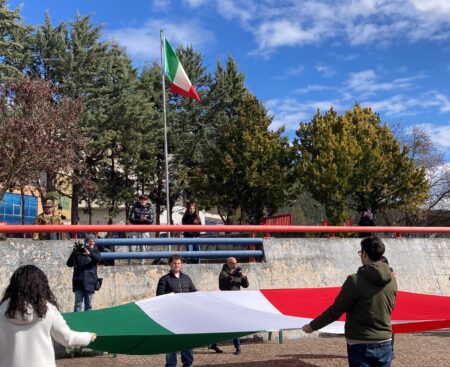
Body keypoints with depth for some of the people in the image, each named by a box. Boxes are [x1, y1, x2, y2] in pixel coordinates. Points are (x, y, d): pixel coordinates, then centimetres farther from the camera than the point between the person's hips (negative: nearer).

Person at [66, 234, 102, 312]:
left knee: (89, 305, 6)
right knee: (78, 304, -4)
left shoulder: (94, 252, 8)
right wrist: (74, 252, -16)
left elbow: (99, 258, -15)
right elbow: (69, 264, -2)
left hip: (89, 282, 1)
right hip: (78, 282, -1)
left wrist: (89, 253, -33)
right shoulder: (78, 251, 5)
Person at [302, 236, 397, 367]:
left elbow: (335, 311, -13)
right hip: (385, 344, 5)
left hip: (361, 345, -5)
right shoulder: (392, 280, -1)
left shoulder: (356, 280, -18)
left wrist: (312, 326, -1)